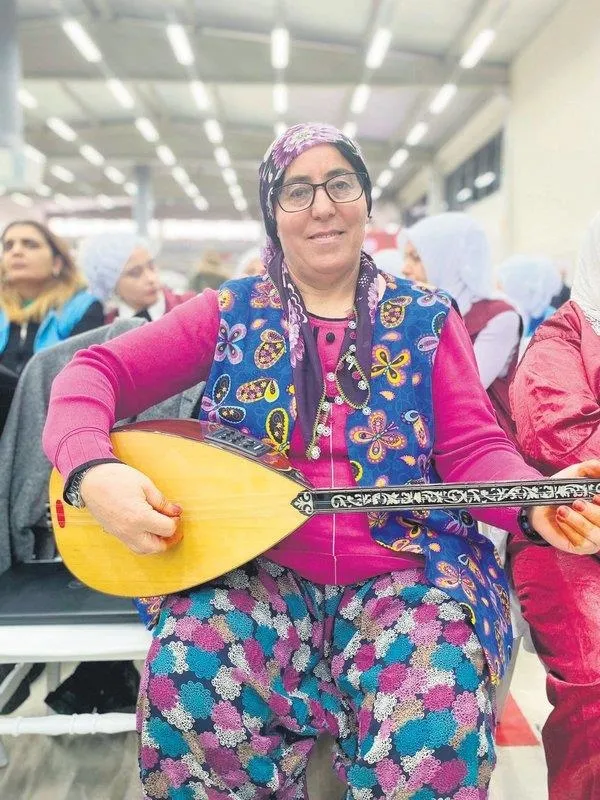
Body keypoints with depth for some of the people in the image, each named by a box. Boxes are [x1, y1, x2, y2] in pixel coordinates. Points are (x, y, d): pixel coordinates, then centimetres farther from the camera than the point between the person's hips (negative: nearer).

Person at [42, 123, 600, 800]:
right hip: (252, 566, 1)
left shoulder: (426, 319, 5)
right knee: (187, 691, -26)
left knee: (438, 729, -26)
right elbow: (97, 371, 2)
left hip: (405, 568, 0)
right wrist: (93, 471, -19)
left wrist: (536, 501, -23)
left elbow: (473, 447, -1)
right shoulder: (230, 314, 5)